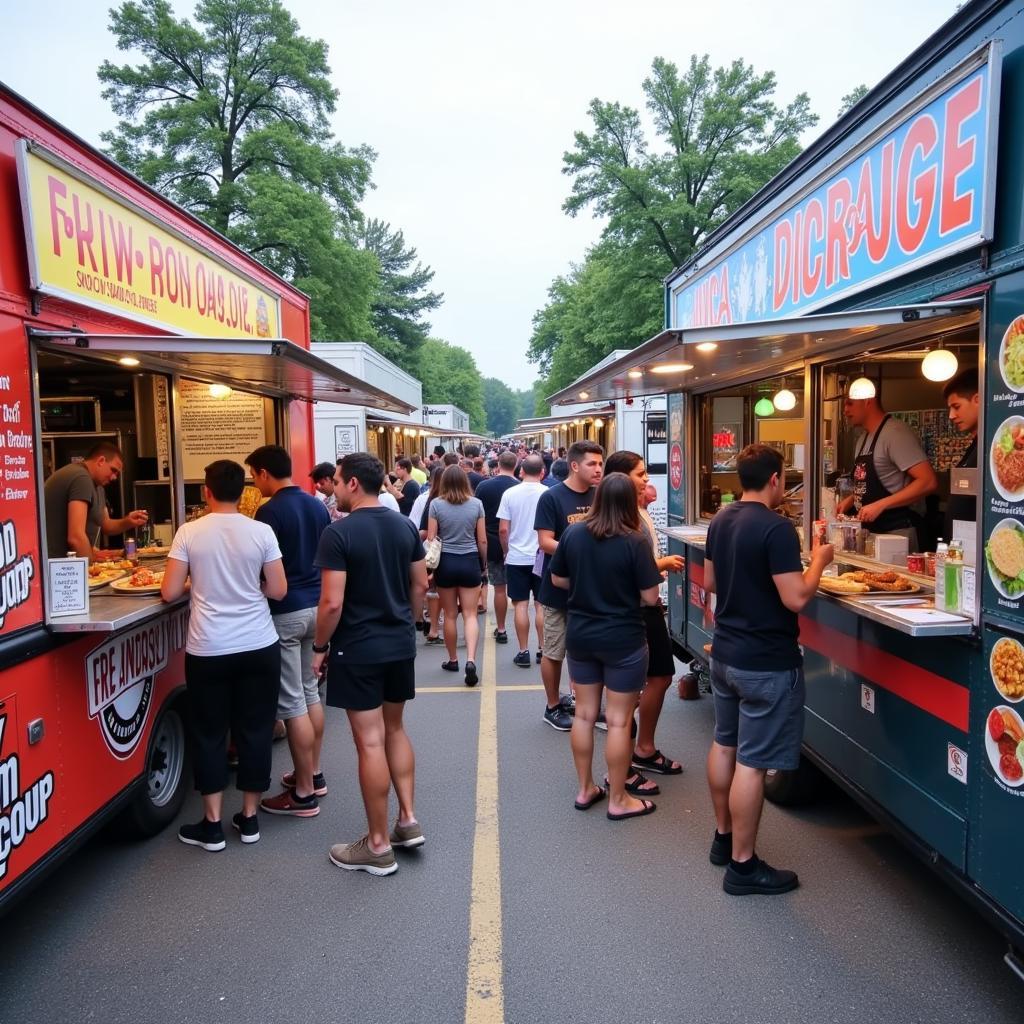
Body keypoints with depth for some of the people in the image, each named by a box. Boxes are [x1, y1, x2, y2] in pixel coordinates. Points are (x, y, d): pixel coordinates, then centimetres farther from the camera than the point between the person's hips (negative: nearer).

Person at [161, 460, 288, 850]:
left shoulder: (189, 532, -6)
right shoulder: (261, 531, -5)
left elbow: (169, 592, -6)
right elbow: (278, 590, -3)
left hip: (207, 650, -1)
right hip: (259, 646, 1)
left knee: (209, 734, 11)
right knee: (255, 731, 12)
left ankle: (212, 825, 19)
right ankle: (249, 818, 22)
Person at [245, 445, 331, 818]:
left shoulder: (270, 511, -14)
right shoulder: (318, 506, 8)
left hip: (285, 612, -8)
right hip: (316, 606, 8)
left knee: (292, 703, -1)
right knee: (310, 692, 18)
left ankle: (304, 793, 6)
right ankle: (313, 774, 28)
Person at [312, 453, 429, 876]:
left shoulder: (338, 533, -16)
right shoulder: (405, 526, 3)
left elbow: (332, 603, -19)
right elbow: (420, 586, 9)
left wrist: (320, 647, -5)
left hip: (358, 649, -6)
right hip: (401, 644, 7)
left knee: (370, 742, 1)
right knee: (394, 729, 22)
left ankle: (378, 847, 13)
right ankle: (408, 820, 25)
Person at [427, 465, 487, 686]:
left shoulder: (436, 504, -6)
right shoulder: (476, 504, -2)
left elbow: (431, 538, -5)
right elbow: (482, 540, 2)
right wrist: (483, 564, 15)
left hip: (445, 562, 0)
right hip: (470, 561, 1)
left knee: (450, 615, 11)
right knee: (470, 614, 3)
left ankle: (453, 660, 23)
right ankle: (471, 660, -13)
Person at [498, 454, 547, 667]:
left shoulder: (510, 493, -5)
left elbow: (503, 530, -5)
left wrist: (506, 552, 10)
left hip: (517, 557, 0)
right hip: (543, 557, 1)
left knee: (520, 604, 5)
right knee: (541, 605, 9)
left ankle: (523, 652, 8)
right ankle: (542, 649, 14)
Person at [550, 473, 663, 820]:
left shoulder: (572, 533, -6)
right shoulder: (635, 542, -18)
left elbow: (558, 580, 5)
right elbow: (650, 597, -14)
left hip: (580, 636, 5)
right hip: (622, 640, -4)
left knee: (584, 714, 16)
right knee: (619, 721, 6)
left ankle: (585, 789, 29)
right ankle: (618, 800, 18)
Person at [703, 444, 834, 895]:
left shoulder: (720, 522, 5)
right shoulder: (776, 528, -20)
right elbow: (796, 599, -22)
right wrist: (819, 560, -7)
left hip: (725, 653, 9)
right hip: (766, 664, -8)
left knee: (725, 744, 20)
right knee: (752, 762, 0)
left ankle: (723, 837, 35)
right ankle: (742, 865, 11)